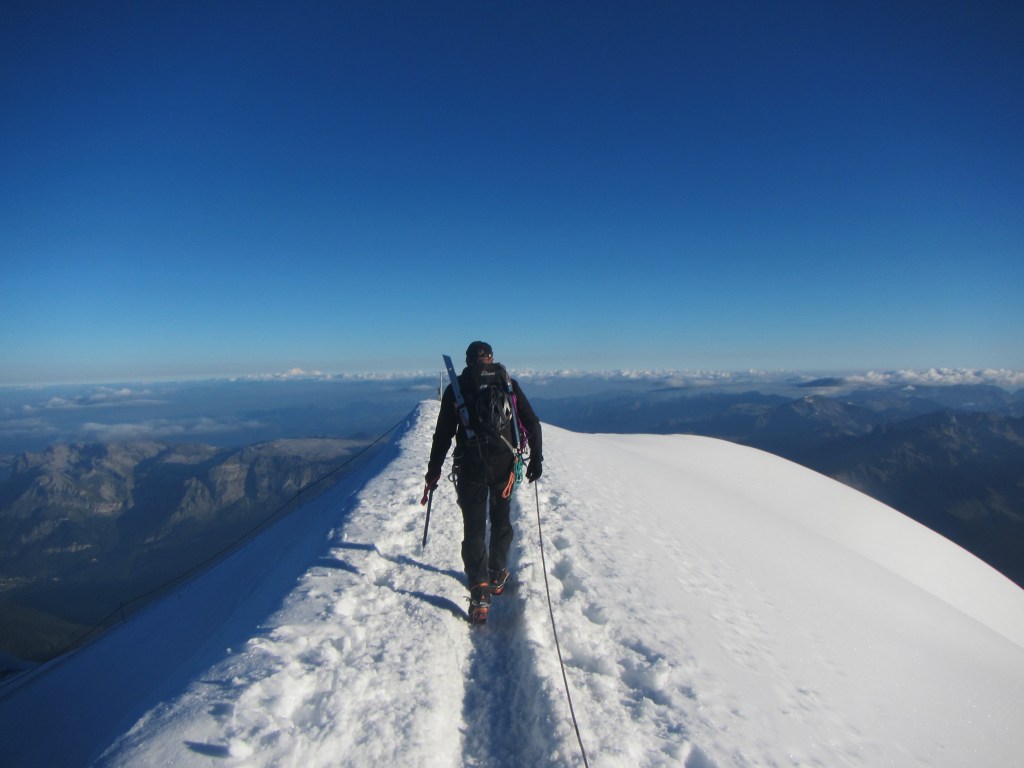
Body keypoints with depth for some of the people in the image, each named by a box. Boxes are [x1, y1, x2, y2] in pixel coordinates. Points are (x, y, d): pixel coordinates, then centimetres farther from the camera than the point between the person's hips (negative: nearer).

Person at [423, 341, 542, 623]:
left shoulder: (455, 388, 4)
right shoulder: (508, 383, 7)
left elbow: (443, 434, 2)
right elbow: (532, 423, 3)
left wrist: (433, 472, 8)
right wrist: (536, 459, 10)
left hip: (470, 466, -1)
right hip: (504, 464, 2)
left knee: (474, 528, 3)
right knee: (501, 521, 20)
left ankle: (479, 592, -8)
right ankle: (497, 576, 33)